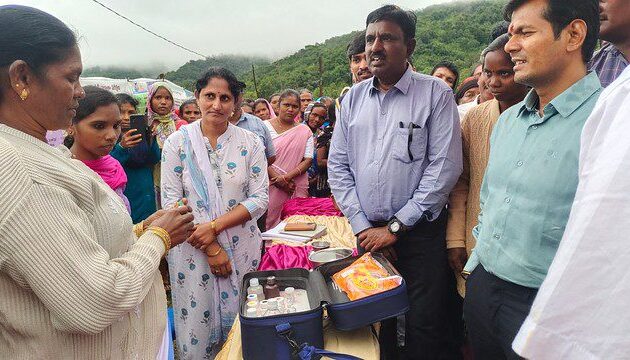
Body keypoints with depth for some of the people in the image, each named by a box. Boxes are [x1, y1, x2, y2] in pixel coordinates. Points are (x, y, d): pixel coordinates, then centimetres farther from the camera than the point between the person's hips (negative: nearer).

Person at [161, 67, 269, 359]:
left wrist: (214, 226, -17)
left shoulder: (250, 143, -2)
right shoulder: (178, 142, -3)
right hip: (191, 249, 0)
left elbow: (259, 199, -6)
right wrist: (211, 249, -12)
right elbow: (171, 202, -6)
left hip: (241, 247, 1)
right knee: (196, 337, 10)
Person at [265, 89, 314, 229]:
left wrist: (287, 177, -11)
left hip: (297, 187, 2)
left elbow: (308, 160, 2)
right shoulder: (266, 126, 3)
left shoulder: (305, 131, 9)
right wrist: (278, 179, -12)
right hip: (272, 186, -1)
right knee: (271, 221, 0)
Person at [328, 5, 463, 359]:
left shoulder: (436, 93, -5)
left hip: (421, 233, -3)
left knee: (426, 329, 5)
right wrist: (363, 226, -3)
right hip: (368, 233, 4)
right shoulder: (353, 98, 7)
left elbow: (445, 167, -11)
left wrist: (395, 227, -11)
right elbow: (338, 167, 5)